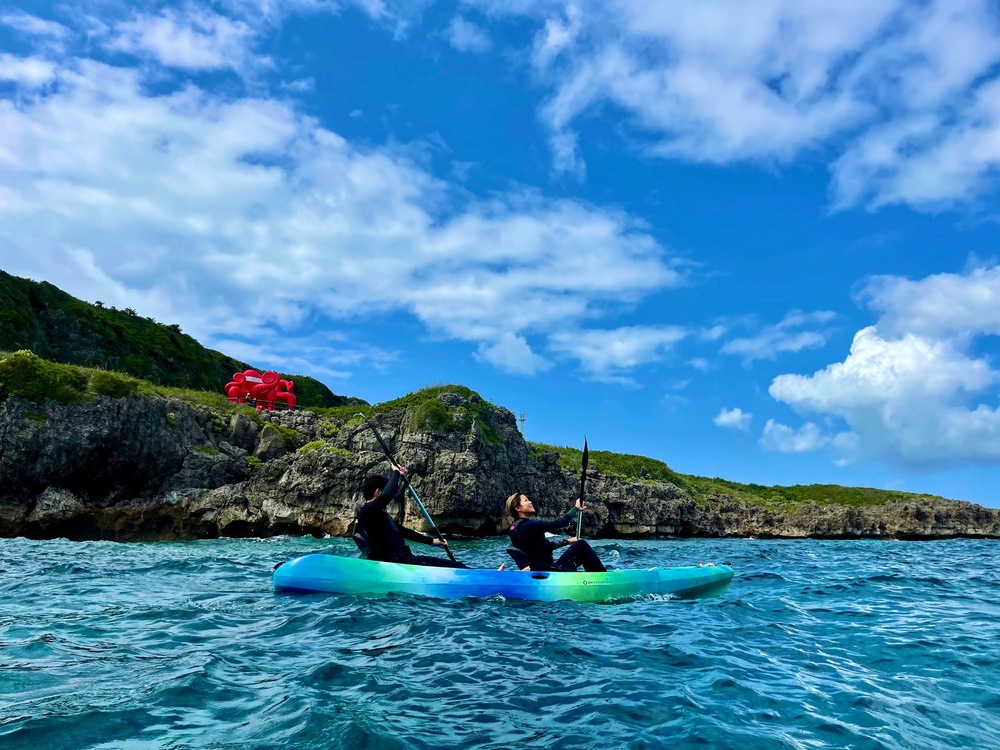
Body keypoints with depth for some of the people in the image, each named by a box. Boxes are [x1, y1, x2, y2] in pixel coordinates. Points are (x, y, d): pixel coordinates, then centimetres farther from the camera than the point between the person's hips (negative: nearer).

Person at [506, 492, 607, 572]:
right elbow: (556, 524, -21)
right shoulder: (527, 526, -19)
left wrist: (567, 541, 20)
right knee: (581, 545, -8)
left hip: (541, 572, 10)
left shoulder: (518, 527, 12)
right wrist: (576, 508, -9)